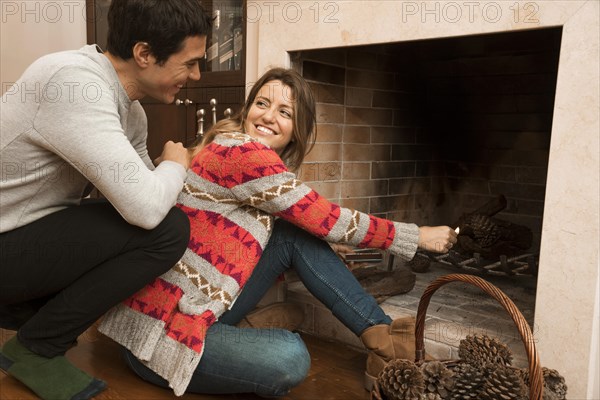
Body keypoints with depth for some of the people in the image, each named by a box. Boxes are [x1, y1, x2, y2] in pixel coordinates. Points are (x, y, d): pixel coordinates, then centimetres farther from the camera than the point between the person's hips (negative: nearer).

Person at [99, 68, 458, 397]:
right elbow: (326, 220, -14)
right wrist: (418, 237, -4)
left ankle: (381, 334, -3)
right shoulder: (239, 151, -17)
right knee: (290, 358, -33)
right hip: (158, 334, -9)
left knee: (295, 234, -4)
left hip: (206, 307, 9)